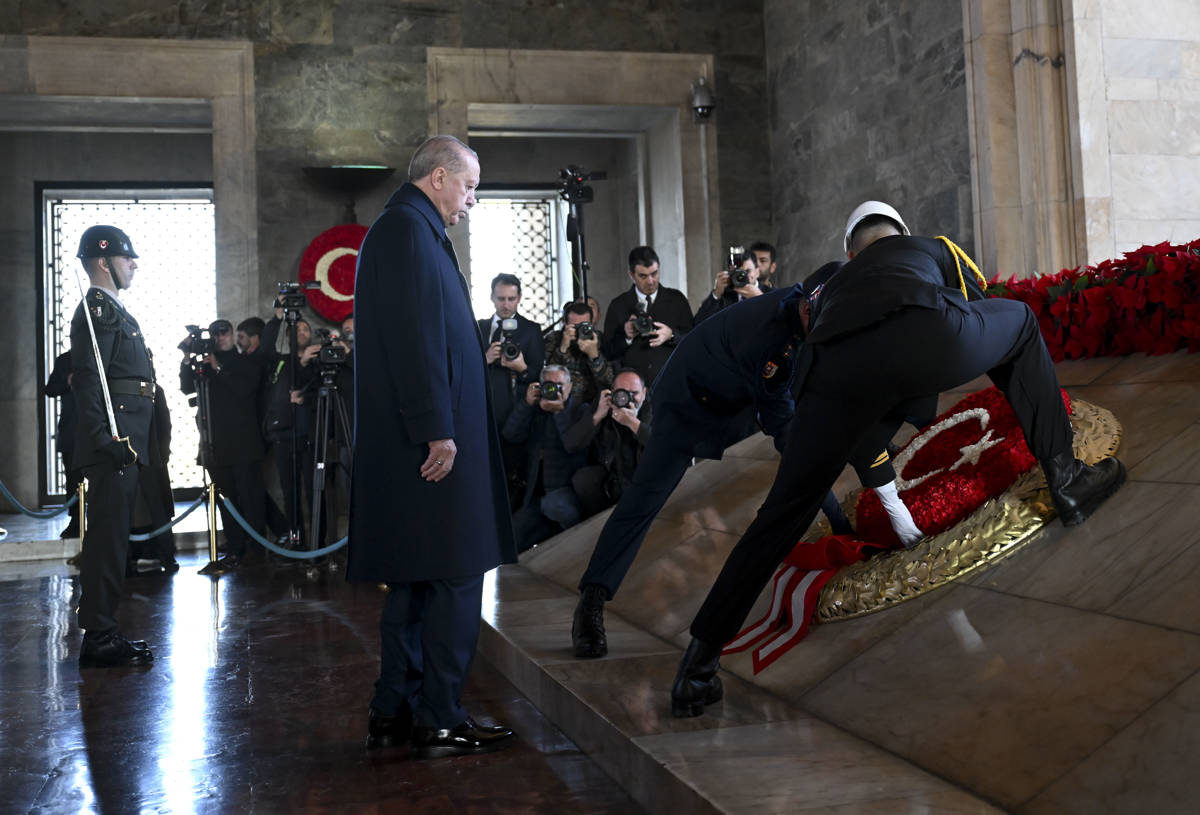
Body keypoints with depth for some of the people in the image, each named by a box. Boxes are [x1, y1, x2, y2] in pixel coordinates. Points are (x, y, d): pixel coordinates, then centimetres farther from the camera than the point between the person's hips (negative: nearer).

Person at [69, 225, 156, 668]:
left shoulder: (113, 310, 21)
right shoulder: (97, 310, -10)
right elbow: (89, 380, -19)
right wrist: (108, 439, -25)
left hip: (125, 443, 10)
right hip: (114, 443, -10)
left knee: (110, 536, 13)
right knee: (108, 536, -8)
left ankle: (103, 631, 20)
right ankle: (99, 637, -3)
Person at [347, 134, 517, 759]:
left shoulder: (403, 228, 22)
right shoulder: (408, 229, -11)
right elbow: (414, 336, -20)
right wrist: (437, 429, -22)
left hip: (409, 442, 11)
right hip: (431, 440, -11)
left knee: (415, 578, 14)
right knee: (455, 576, -5)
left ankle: (394, 712, 21)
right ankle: (438, 722, 2)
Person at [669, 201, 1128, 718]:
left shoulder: (835, 285, 44)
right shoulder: (936, 248, 41)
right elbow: (983, 312, 48)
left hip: (835, 368, 2)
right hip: (925, 339, -1)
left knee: (783, 514, 15)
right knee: (1020, 320, 32)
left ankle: (700, 660, 15)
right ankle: (1065, 478, 30)